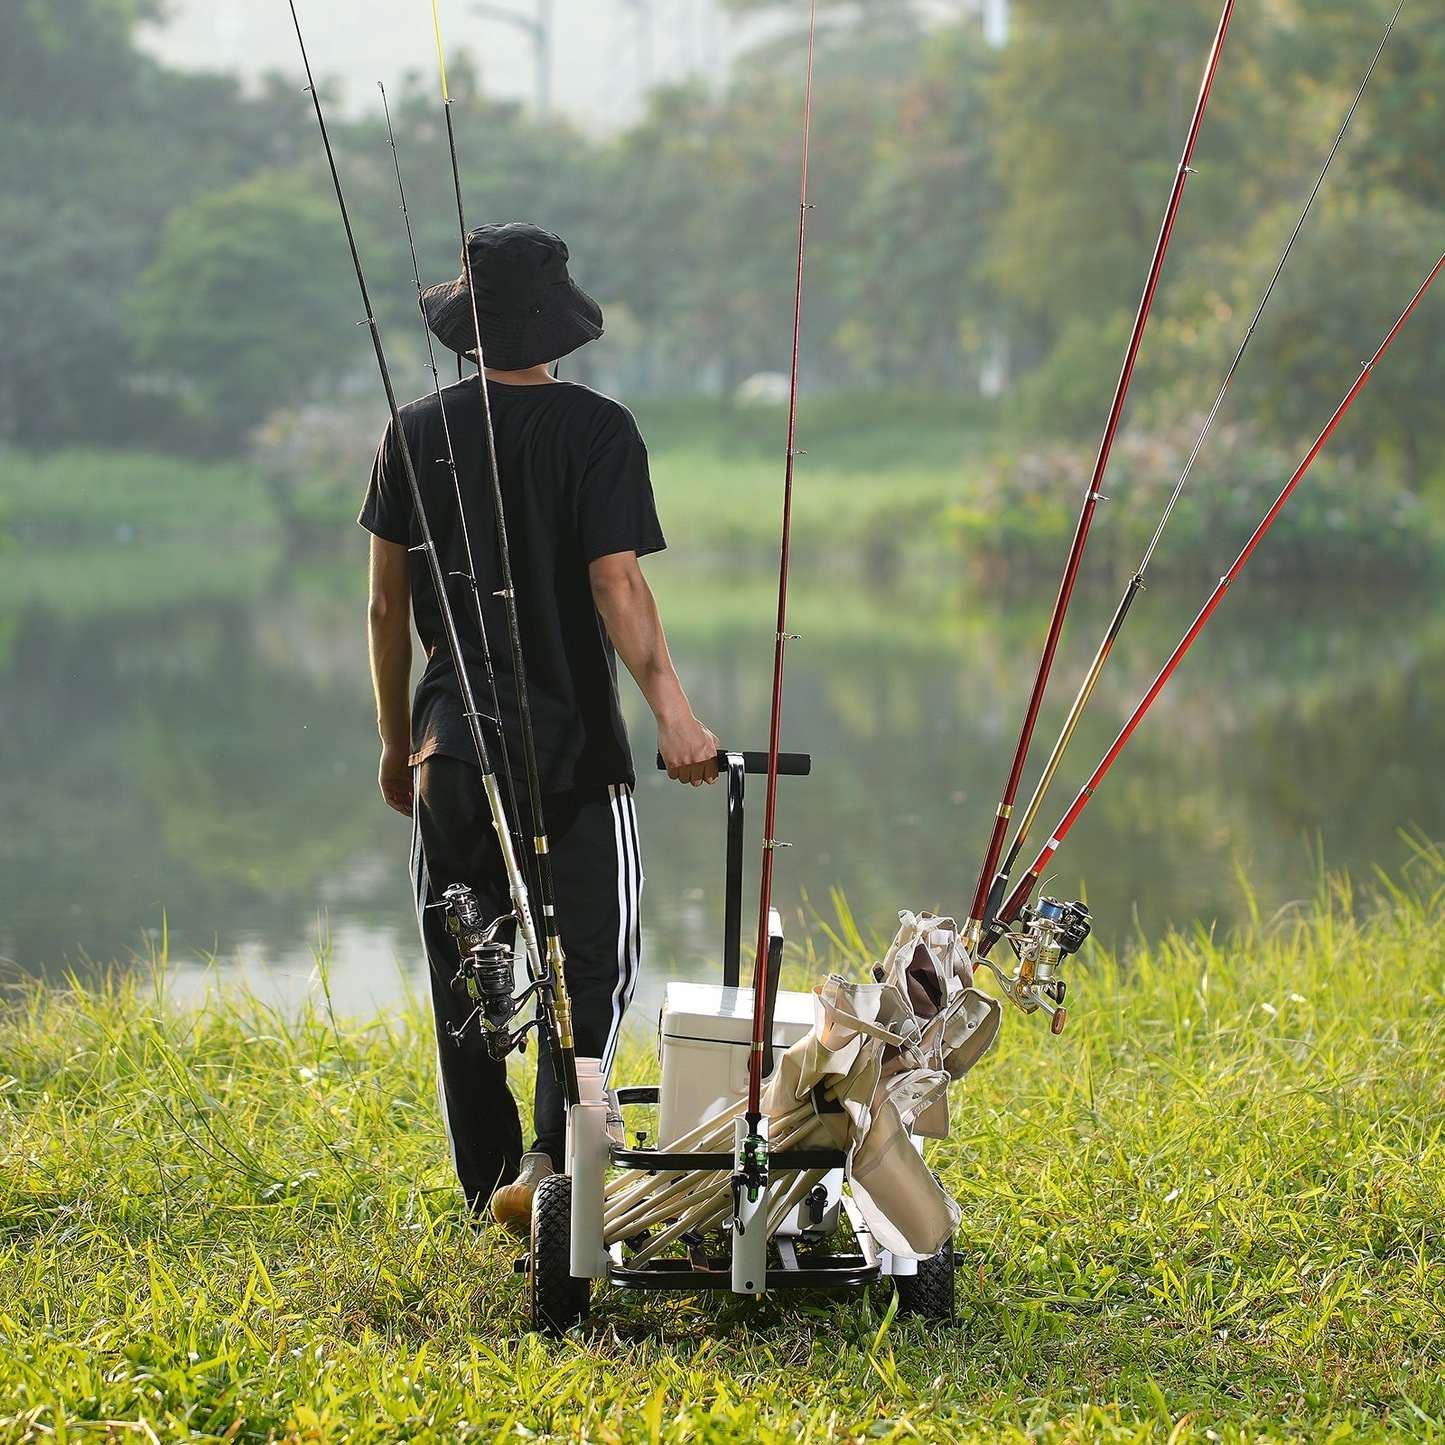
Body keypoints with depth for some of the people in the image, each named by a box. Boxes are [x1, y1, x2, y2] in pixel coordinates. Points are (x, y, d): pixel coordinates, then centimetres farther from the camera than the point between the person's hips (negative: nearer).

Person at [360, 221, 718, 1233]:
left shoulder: (417, 434, 4)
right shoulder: (599, 430, -6)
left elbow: (387, 603, 8)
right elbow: (617, 586, -16)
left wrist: (396, 738, 17)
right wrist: (671, 708, -20)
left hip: (451, 744, 3)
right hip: (576, 743, -3)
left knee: (463, 974, 13)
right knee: (594, 960, 3)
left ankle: (492, 1185, 19)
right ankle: (550, 1154, -17)